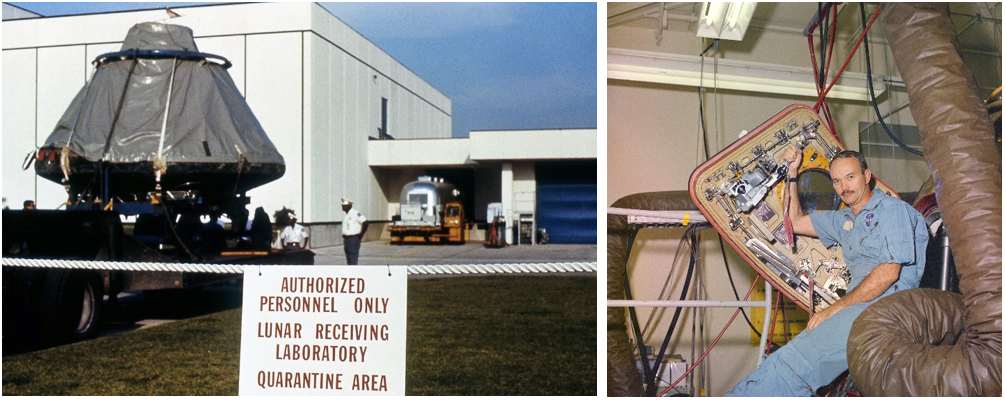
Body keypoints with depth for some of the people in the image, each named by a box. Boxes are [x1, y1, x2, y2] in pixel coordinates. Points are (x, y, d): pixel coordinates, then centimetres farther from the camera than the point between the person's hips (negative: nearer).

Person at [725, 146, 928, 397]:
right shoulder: (843, 220, 25)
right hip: (858, 306, 8)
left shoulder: (893, 209, 0)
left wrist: (835, 308, -12)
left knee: (792, 361, -25)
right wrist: (791, 174, 28)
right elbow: (796, 222, 36)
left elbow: (889, 271, -11)